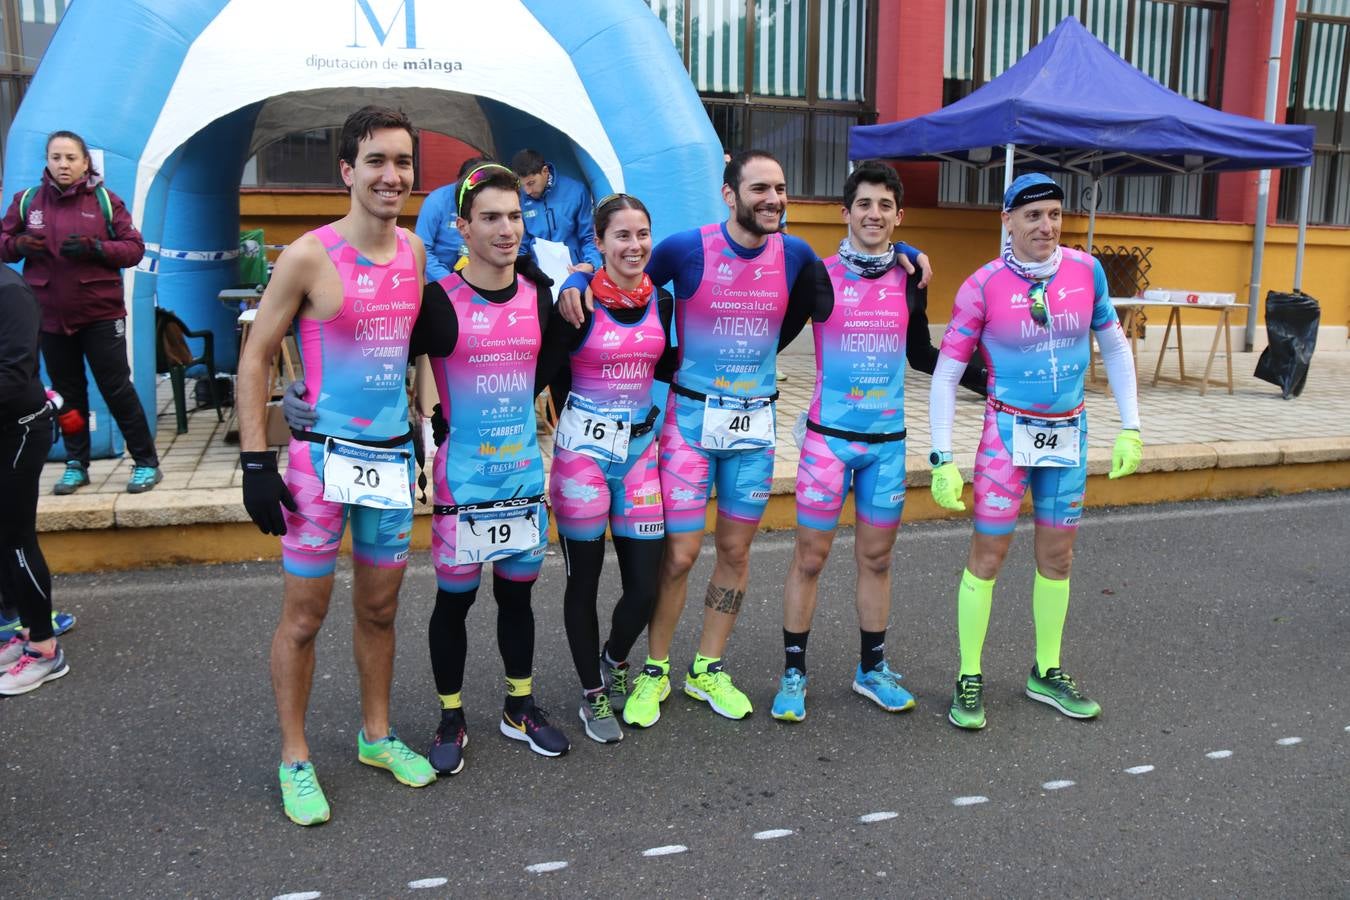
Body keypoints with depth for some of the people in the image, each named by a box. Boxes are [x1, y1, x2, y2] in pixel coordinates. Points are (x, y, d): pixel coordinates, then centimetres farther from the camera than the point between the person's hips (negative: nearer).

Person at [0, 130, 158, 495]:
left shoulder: (106, 200, -1)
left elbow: (134, 248, -3)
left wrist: (95, 248, -19)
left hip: (101, 314, -3)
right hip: (50, 317, 3)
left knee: (117, 389, -1)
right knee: (68, 393, 11)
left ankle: (147, 462, 7)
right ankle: (76, 464, 22)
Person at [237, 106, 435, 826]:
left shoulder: (414, 252, 5)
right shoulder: (308, 256, -11)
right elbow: (255, 358, -7)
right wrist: (256, 462, -12)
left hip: (393, 456, 5)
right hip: (323, 457, -5)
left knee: (379, 608, 16)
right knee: (304, 614, 5)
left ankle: (376, 736, 33)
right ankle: (295, 760, 21)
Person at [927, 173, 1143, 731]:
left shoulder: (1085, 270, -3)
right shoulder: (983, 286, -12)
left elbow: (1115, 348, 9)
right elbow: (945, 375, -9)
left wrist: (1130, 428, 5)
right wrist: (942, 459, -14)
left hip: (1069, 432, 4)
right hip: (1008, 430, -4)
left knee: (1057, 557, 12)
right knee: (988, 555, -2)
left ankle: (1046, 673, 29)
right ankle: (969, 679, 13)